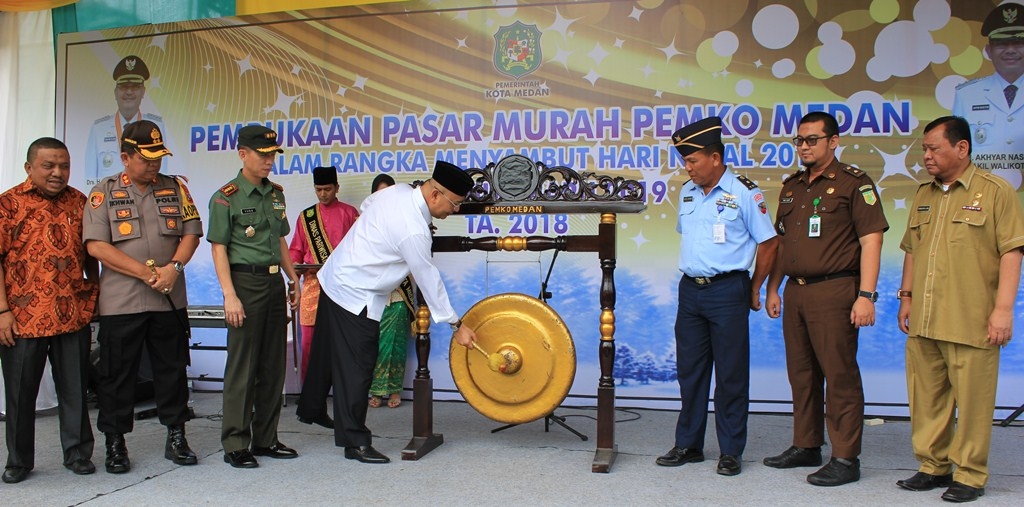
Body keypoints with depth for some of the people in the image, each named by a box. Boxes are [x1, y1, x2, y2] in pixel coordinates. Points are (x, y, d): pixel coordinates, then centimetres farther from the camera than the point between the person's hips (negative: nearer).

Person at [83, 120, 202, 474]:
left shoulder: (176, 189, 10)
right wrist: (148, 273, -13)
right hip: (120, 302, -2)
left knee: (172, 369, 9)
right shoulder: (104, 192, 1)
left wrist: (174, 267, -12)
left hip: (170, 299, 3)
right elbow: (96, 246, -8)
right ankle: (115, 442, 17)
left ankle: (176, 436, 21)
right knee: (117, 374, 5)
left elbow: (191, 233, 7)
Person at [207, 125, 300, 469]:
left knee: (273, 365, 9)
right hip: (246, 281, -6)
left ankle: (265, 439, 19)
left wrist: (293, 280, 17)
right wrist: (230, 295, -15)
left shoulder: (275, 193, 14)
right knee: (242, 366, -3)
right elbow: (218, 249, -8)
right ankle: (235, 445, 6)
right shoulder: (226, 198, -5)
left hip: (274, 282, 7)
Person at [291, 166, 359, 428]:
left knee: (327, 345, -9)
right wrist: (295, 265, 0)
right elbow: (296, 249, 20)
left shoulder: (349, 213, 8)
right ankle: (313, 403, 12)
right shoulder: (305, 217, 18)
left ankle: (311, 405, -4)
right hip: (312, 284, 3)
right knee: (311, 344, 3)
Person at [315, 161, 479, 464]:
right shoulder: (413, 230, -27)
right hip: (355, 297, -10)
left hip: (335, 279, 10)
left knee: (344, 363, 16)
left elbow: (366, 205, 20)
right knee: (358, 369, -2)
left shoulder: (398, 191, -2)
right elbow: (429, 280, -19)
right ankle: (356, 442, 8)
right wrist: (456, 325, -9)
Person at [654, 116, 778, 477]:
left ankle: (731, 452, 12)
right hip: (690, 289, 6)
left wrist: (754, 289, 0)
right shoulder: (687, 193, 11)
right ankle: (688, 445, 21)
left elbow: (768, 243, -4)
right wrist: (692, 275, 15)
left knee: (731, 373, 2)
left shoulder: (744, 193, -8)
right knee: (690, 370, 10)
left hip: (727, 291, -6)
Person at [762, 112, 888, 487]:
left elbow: (871, 240, -10)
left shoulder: (853, 183, -4)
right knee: (801, 373, 13)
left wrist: (866, 295, -16)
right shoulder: (791, 187, 17)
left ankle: (846, 459, 5)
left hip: (834, 291, -7)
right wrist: (772, 289, 16)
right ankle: (806, 447, 25)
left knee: (840, 375, -3)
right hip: (795, 290, 7)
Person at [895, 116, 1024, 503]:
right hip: (922, 322, 6)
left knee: (971, 399, 1)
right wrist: (906, 297, 15)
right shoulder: (924, 195, 16)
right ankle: (933, 466, 23)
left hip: (970, 322, -6)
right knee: (926, 397, 11)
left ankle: (970, 474, 13)